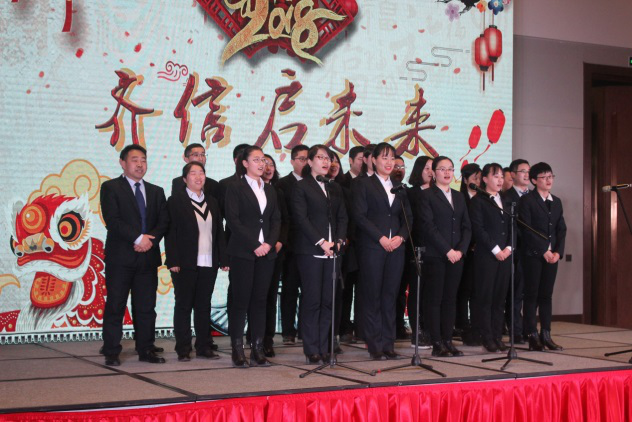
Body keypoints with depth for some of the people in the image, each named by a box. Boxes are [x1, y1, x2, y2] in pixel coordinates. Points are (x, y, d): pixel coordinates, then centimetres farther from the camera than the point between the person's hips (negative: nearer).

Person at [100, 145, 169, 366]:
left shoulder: (156, 191, 17)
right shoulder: (111, 188, 2)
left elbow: (164, 221, 8)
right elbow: (112, 220, -10)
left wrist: (151, 239, -11)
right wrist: (138, 238, -16)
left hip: (148, 256, 4)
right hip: (120, 257, -4)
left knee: (146, 307, 6)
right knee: (115, 305, -1)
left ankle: (146, 350, 12)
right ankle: (111, 353, 5)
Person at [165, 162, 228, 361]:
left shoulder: (212, 202, 14)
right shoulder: (176, 201, -1)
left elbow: (219, 232, 13)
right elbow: (170, 232, -6)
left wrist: (223, 259, 6)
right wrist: (173, 261, -13)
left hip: (209, 263, 4)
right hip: (185, 263, -4)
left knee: (204, 306, 9)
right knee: (183, 306, 2)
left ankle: (204, 346, 15)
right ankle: (183, 349, 7)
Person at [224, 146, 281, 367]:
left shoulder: (269, 190, 17)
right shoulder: (235, 187, 0)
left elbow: (276, 219, 13)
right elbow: (232, 220, -8)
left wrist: (269, 243, -4)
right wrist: (254, 245, -13)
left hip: (266, 252, 5)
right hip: (242, 252, -5)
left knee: (260, 300, 4)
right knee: (240, 300, -3)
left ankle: (257, 349, 7)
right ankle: (237, 350, 2)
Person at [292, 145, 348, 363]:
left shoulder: (335, 188, 18)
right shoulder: (301, 187, 2)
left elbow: (342, 217, 14)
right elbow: (301, 218, -7)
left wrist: (339, 240, -3)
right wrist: (321, 242, -14)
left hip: (332, 250, 5)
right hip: (310, 251, -5)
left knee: (328, 300, 3)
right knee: (312, 300, -5)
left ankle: (323, 347, 8)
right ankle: (311, 350, 0)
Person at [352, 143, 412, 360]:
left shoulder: (399, 187, 17)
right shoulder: (363, 184, 2)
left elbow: (408, 217, 14)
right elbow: (360, 215, -7)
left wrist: (400, 237, -5)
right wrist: (381, 238, -14)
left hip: (396, 247, 4)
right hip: (372, 247, -4)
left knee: (390, 296, 4)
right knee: (372, 297, -1)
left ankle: (388, 343, 9)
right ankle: (374, 344, 4)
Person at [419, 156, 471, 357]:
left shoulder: (459, 197, 17)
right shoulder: (427, 195, -1)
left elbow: (467, 227, 13)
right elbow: (429, 226, -10)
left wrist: (460, 250, -3)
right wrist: (447, 250, -14)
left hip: (456, 256, 5)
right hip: (435, 256, -5)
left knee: (450, 299, 6)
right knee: (434, 299, -2)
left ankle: (448, 341, 11)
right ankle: (437, 343, 1)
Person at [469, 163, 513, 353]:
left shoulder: (506, 202, 18)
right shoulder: (478, 201, 0)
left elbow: (512, 227, 14)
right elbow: (478, 228, -9)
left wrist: (508, 248, -3)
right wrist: (495, 250, -13)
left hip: (505, 255, 6)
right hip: (486, 256, -6)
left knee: (500, 296, 6)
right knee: (485, 296, -3)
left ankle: (498, 336, 10)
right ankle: (487, 337, 1)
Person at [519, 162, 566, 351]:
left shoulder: (556, 202, 15)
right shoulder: (527, 200, -4)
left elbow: (561, 229, 12)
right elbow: (526, 229, -11)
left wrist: (558, 252, -2)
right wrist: (544, 251, -13)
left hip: (552, 255, 6)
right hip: (533, 255, -5)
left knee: (547, 295, 7)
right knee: (532, 296, -3)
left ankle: (546, 335, 11)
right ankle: (533, 336, 0)